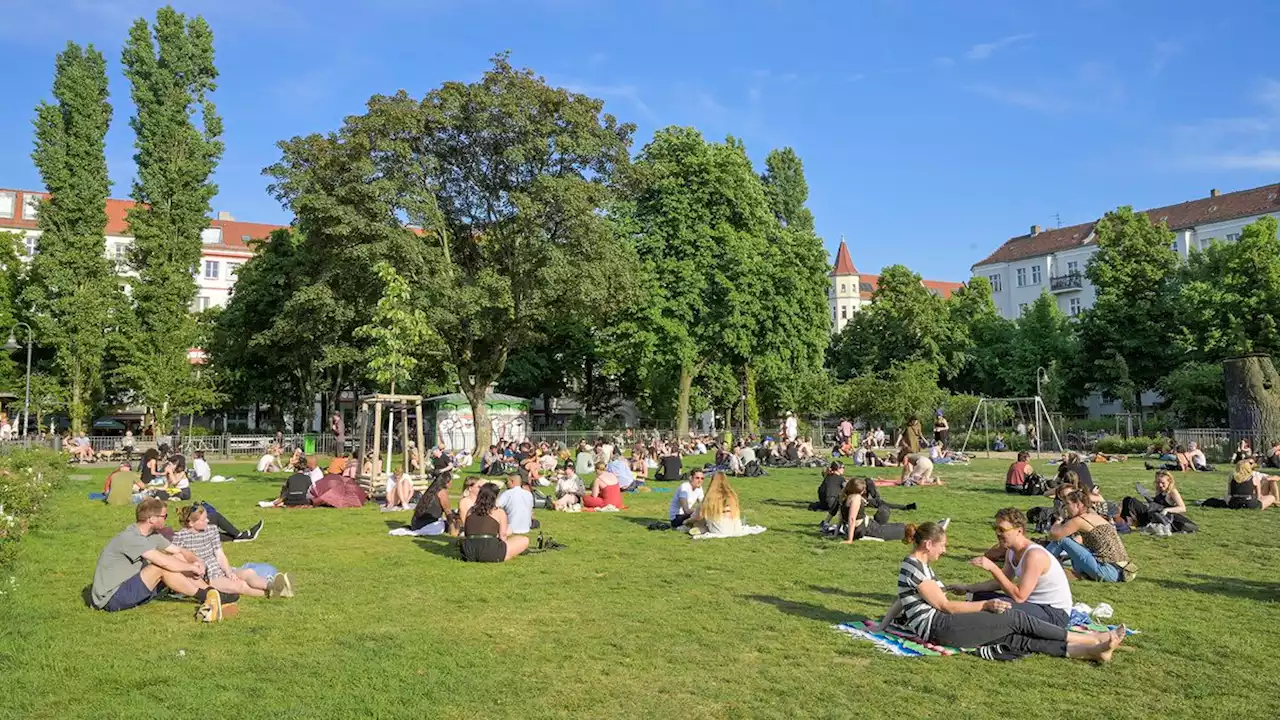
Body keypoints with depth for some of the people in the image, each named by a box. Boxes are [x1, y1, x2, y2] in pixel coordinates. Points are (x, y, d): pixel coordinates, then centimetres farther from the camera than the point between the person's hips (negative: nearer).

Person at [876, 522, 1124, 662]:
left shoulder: (919, 565, 20)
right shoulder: (914, 567, -11)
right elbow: (945, 606, -11)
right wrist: (986, 605, -7)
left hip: (939, 627, 9)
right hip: (939, 628, -9)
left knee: (1015, 640, -7)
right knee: (1016, 619, -11)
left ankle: (1090, 650, -16)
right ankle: (1092, 639, -3)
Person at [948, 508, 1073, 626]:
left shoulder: (1034, 555, -25)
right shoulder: (1011, 552, 4)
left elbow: (1019, 596, -30)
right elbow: (1001, 582, 15)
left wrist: (992, 568, -30)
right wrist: (968, 588, 9)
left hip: (1055, 614, -9)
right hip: (1036, 604, 9)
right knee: (979, 597, 8)